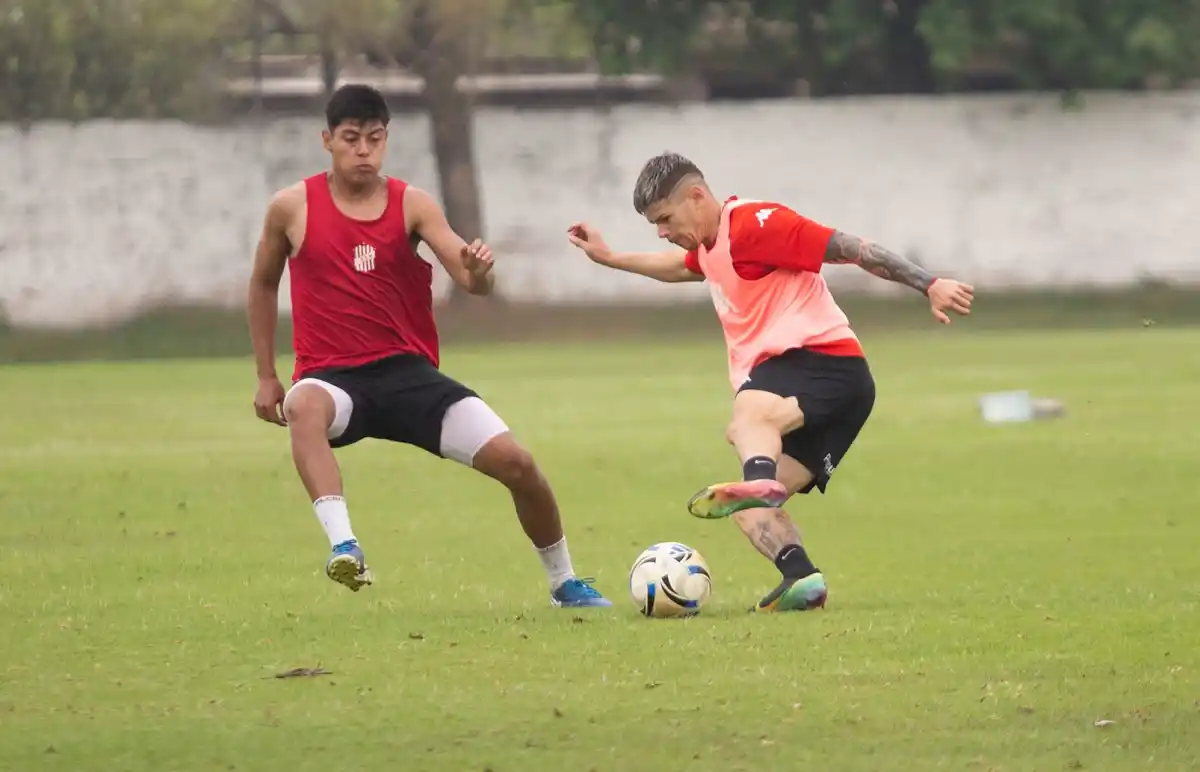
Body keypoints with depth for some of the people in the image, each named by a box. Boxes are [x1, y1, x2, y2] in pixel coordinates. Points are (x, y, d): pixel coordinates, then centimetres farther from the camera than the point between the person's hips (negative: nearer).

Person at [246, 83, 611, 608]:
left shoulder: (412, 205, 1)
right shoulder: (292, 208, 1)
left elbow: (472, 282, -10)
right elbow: (263, 284, 17)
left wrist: (477, 271, -35)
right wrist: (266, 376, 15)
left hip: (408, 372, 2)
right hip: (333, 376, -2)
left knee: (515, 462, -8)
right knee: (305, 407, -41)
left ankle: (564, 583, 17)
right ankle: (343, 545, -52)